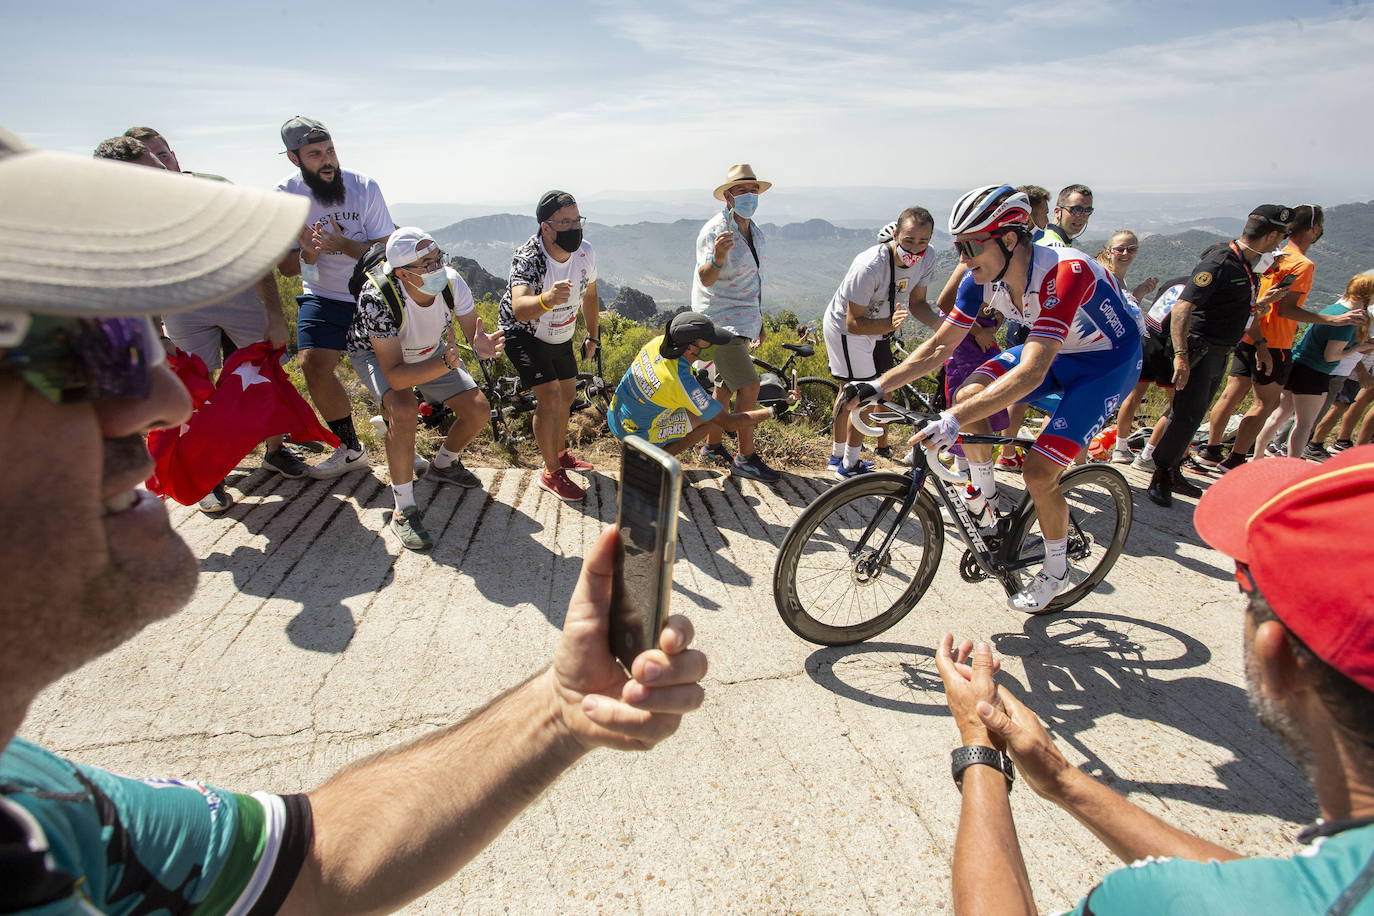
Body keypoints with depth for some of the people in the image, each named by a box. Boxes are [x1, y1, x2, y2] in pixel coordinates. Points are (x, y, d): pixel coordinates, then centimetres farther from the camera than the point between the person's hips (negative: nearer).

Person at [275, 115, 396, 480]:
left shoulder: (364, 187, -9)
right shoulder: (285, 197, -5)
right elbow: (287, 267, -1)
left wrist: (343, 244, -28)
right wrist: (307, 253, -24)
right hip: (323, 297, 1)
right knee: (314, 366, -16)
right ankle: (351, 449, 2)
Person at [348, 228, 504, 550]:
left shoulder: (451, 282, -28)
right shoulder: (378, 298, -39)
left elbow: (473, 333, -18)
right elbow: (395, 376, -40)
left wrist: (482, 346, -42)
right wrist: (444, 364, -55)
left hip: (431, 350, 5)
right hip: (376, 354, -4)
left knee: (479, 410, -5)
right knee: (403, 410, -34)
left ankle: (443, 465, 27)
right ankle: (404, 511, -19)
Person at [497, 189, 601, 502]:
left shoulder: (586, 253, -16)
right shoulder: (527, 258, -34)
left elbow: (589, 295, 3)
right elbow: (520, 309, -52)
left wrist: (593, 336, 9)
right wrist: (547, 299, -72)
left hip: (561, 334, 7)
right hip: (523, 334, -7)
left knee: (567, 393, 18)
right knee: (550, 396, -20)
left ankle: (561, 453, 41)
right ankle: (551, 473, -4)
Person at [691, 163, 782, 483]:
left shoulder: (755, 231, 11)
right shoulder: (715, 230, -15)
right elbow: (706, 279, -26)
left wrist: (758, 321, 22)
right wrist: (717, 258, -47)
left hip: (742, 320, 9)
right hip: (720, 320, -9)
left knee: (726, 386, 15)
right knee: (749, 386, -12)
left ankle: (712, 446, 27)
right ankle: (746, 458, -3)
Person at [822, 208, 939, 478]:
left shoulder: (927, 258, -15)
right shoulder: (869, 267, -35)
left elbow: (916, 302, -4)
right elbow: (854, 323, -30)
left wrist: (941, 325, -21)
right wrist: (890, 325, -46)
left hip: (877, 328, 8)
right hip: (846, 330, -8)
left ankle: (837, 457, 34)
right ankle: (849, 466, 7)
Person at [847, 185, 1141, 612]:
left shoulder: (1064, 272, -36)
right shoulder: (986, 276, -15)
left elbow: (1030, 373, -45)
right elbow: (939, 346, -10)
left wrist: (951, 422, -53)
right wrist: (878, 386, -21)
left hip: (1108, 361, -6)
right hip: (1053, 351, 6)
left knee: (1039, 471, -16)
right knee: (969, 396, -19)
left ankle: (1056, 572, 11)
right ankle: (987, 498, 5)